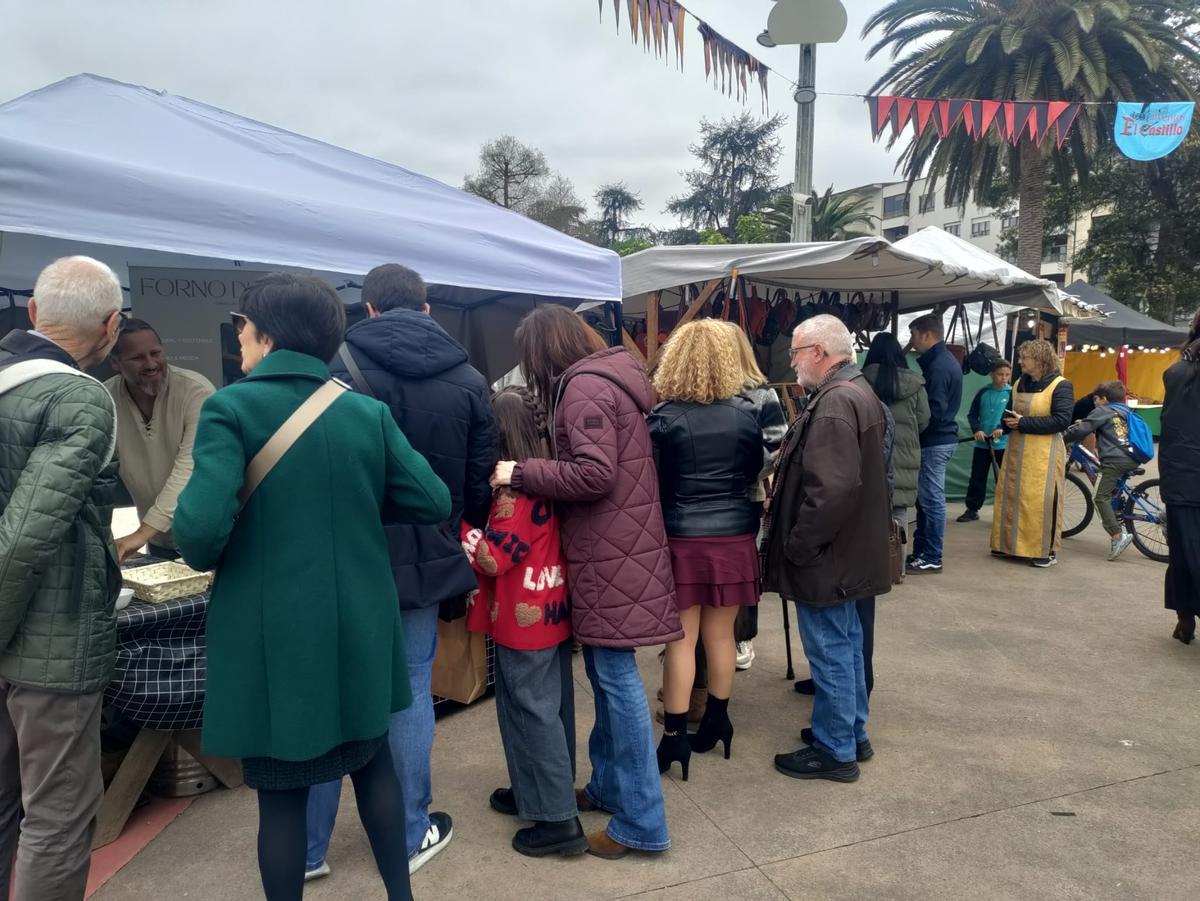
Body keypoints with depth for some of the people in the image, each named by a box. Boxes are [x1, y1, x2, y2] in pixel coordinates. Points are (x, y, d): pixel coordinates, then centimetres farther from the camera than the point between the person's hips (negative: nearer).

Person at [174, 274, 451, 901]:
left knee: (280, 790, 12)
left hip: (272, 633, -4)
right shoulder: (368, 411, -1)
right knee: (373, 760, 22)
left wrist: (203, 557, 0)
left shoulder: (231, 407, -12)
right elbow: (433, 503, -1)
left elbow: (200, 525, -23)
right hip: (359, 624, 4)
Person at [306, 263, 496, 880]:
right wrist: (457, 536, 22)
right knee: (410, 692, 12)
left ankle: (308, 848, 23)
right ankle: (411, 836, 23)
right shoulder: (468, 381, 0)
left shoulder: (339, 370, -8)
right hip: (423, 558, 2)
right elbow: (480, 484, 3)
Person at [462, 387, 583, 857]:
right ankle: (537, 792, 33)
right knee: (550, 705, 17)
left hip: (524, 621, -9)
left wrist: (459, 524, -12)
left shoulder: (518, 489, -21)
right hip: (553, 612, 9)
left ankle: (558, 819, 6)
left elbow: (492, 559, -21)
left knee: (530, 711, 0)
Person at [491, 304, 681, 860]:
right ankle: (608, 786, 30)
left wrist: (520, 473, -13)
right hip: (615, 547, 10)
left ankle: (642, 821, 5)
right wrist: (535, 472, 10)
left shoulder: (585, 387, -13)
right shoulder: (606, 379, 17)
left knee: (616, 674, -4)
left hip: (611, 553, -10)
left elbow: (594, 474, -21)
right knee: (604, 670, 17)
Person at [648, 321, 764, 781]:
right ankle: (716, 722, 29)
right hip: (734, 536, 3)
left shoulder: (664, 416, -10)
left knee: (681, 640, 5)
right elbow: (755, 471, 9)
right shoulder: (745, 412, -2)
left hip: (682, 539, -2)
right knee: (721, 634, 15)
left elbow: (651, 482, -6)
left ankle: (674, 737, 11)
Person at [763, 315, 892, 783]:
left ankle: (834, 750, 16)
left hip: (825, 554, -11)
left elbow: (831, 488, -30)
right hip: (849, 549, 11)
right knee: (846, 644, 20)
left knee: (830, 651, 2)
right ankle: (852, 734, 34)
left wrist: (798, 544, -20)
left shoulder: (835, 402, -22)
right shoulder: (858, 392, 12)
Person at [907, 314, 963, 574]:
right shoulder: (947, 360, 14)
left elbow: (933, 412, -22)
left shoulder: (937, 366, -18)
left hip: (934, 442, -10)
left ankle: (931, 558, 5)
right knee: (926, 498, 15)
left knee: (932, 500, -3)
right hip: (943, 437, 10)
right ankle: (921, 551, 23)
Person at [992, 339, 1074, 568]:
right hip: (1016, 451, 7)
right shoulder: (1020, 384, 14)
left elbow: (1062, 420, -17)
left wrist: (1023, 423, -18)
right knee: (1010, 497, 8)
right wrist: (1007, 421, 0)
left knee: (1042, 501, -6)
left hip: (1043, 454, -7)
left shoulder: (1060, 386, -7)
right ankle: (1009, 545, 19)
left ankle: (1047, 550, 5)